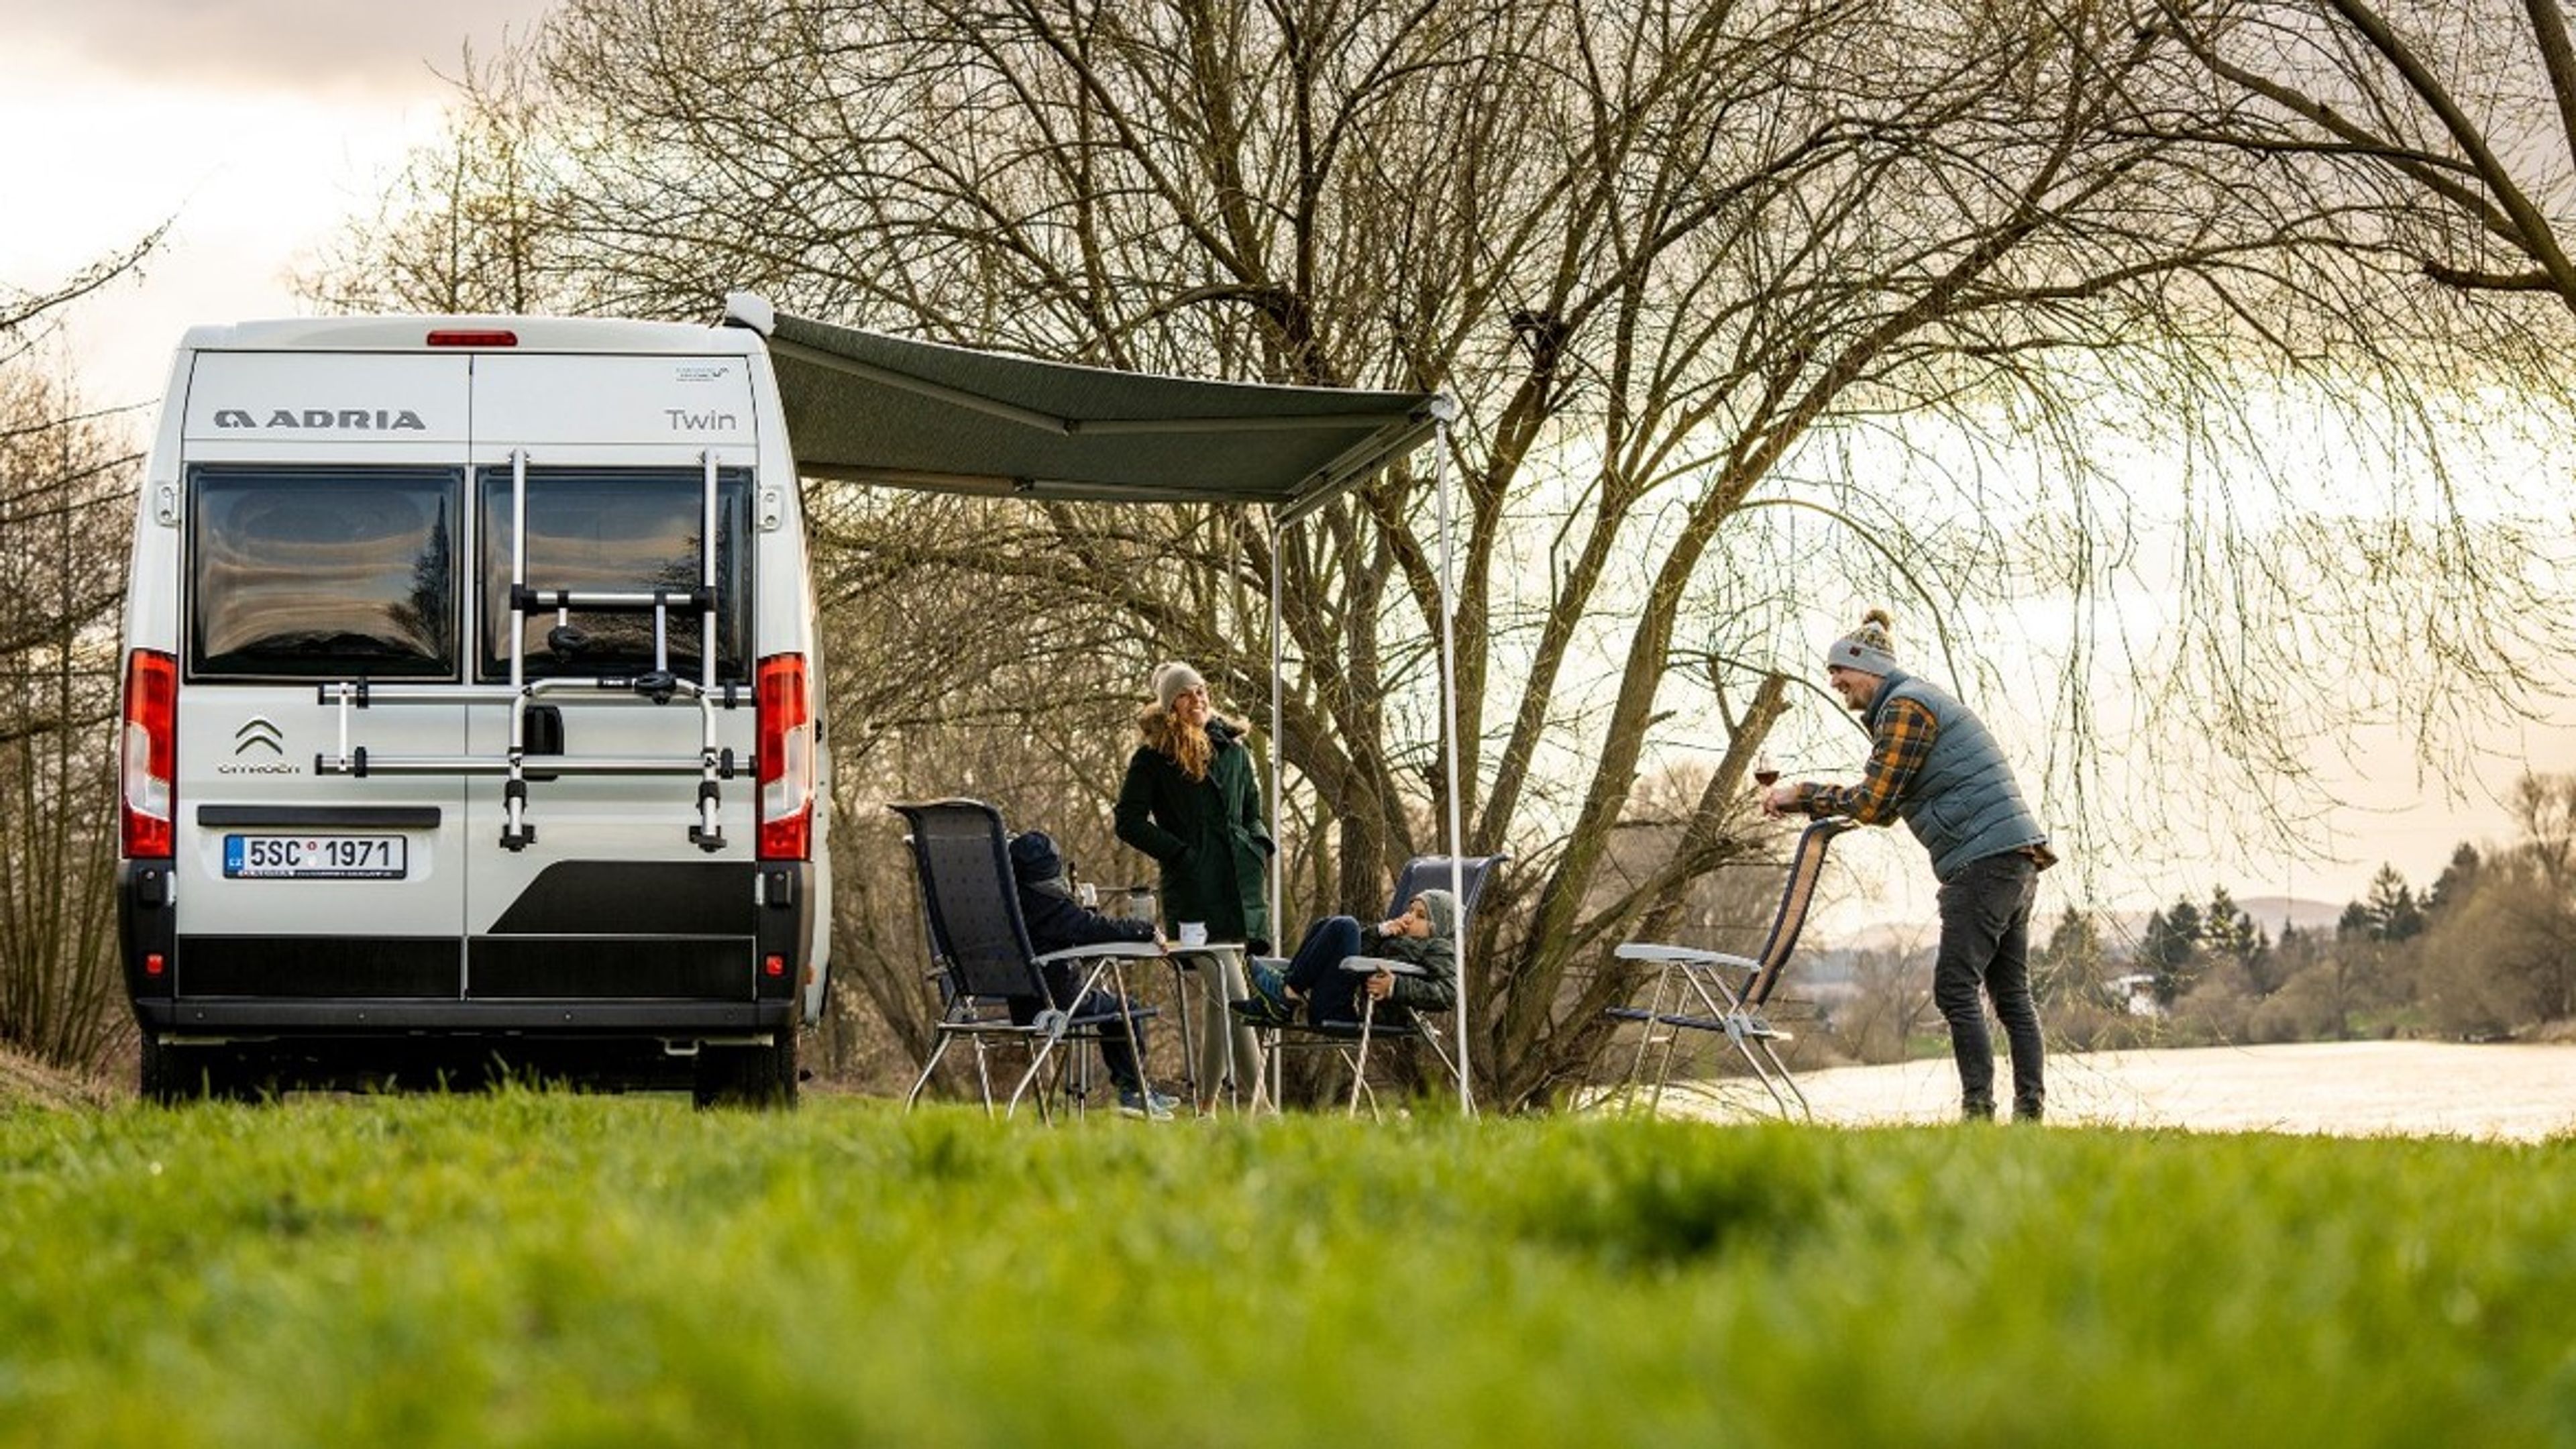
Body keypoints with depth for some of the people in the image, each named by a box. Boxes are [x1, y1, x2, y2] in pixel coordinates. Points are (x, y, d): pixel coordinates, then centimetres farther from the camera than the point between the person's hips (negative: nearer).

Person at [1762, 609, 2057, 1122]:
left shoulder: (1904, 707, -7)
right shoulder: (1920, 701, 25)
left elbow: (1871, 803, -13)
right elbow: (1885, 808, 22)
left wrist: (1802, 794, -3)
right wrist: (1805, 801, 17)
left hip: (1984, 861, -10)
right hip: (2017, 859, 10)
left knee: (1955, 988, -10)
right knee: (2011, 992, 7)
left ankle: (1978, 1107, -14)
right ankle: (2030, 1107, 4)